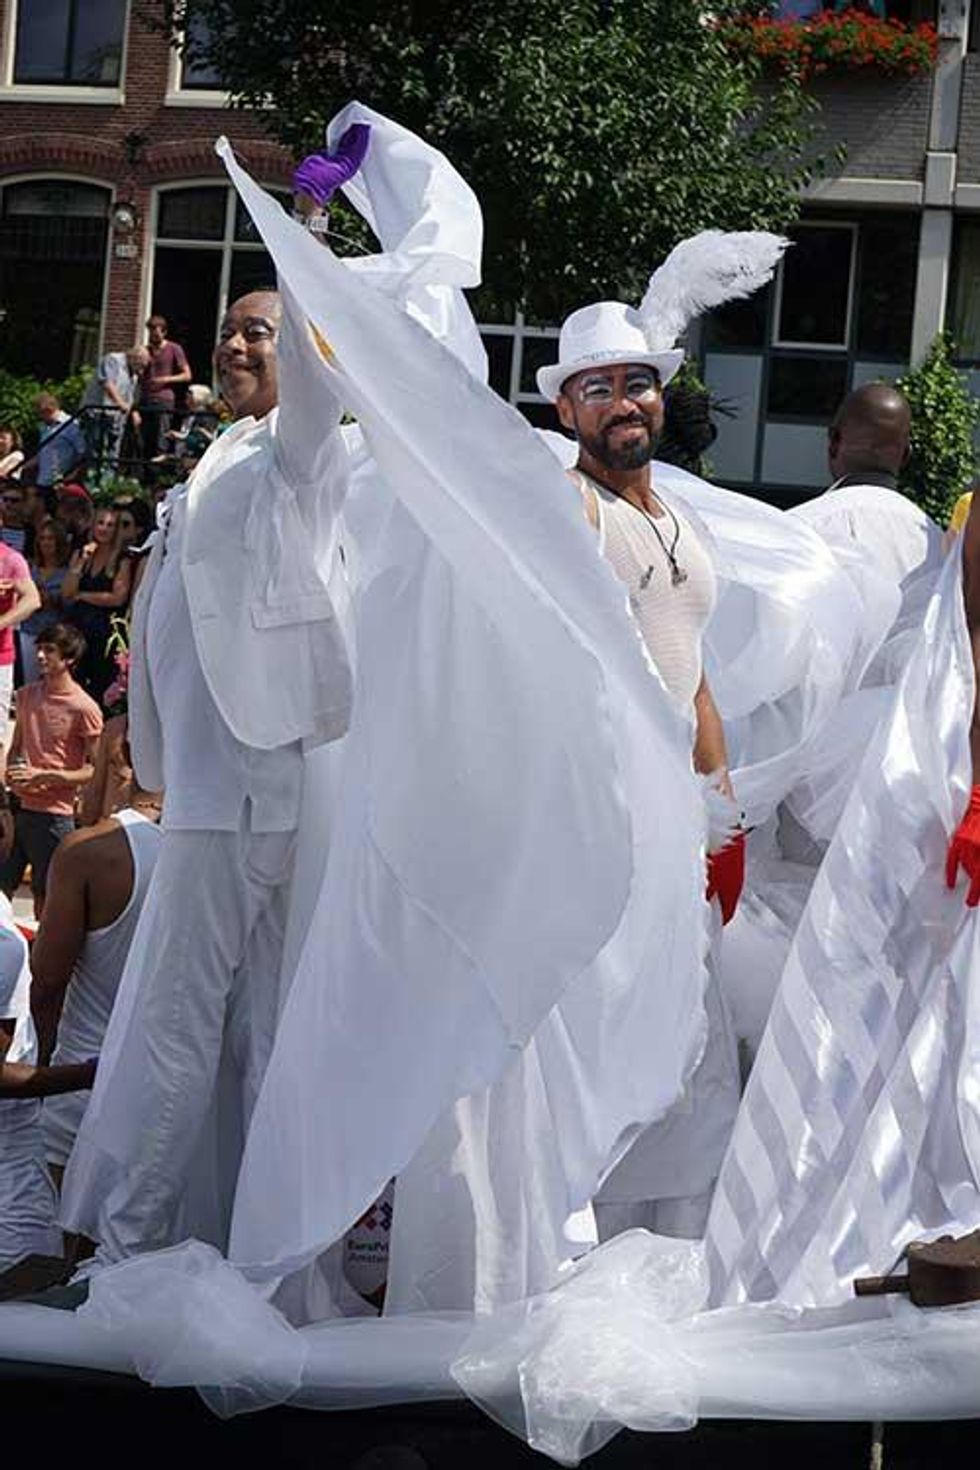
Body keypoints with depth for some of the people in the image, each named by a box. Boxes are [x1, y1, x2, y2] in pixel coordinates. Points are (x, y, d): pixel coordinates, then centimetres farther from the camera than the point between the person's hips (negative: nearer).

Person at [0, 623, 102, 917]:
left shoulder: (83, 709, -11)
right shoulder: (27, 695, 9)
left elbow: (96, 770, -9)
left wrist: (44, 776, -17)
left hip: (53, 813, -6)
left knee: (45, 897, 2)